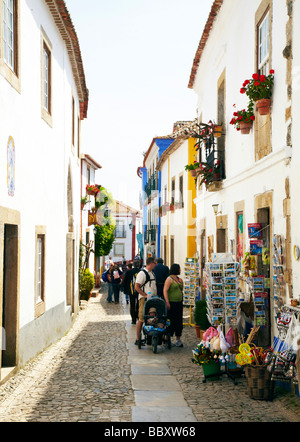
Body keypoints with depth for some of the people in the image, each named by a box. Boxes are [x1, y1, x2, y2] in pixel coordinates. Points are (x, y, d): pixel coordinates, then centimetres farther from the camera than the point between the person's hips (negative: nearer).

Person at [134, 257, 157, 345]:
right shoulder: (142, 273, -9)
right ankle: (138, 339, -2)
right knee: (141, 319, -7)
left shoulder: (152, 273, 18)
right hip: (144, 299, -8)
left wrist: (155, 296, 15)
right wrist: (146, 295, -20)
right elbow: (136, 287, -15)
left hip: (153, 299, 8)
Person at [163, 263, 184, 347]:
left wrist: (182, 283, 8)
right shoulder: (169, 279, -9)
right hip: (171, 303, -7)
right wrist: (167, 302, -19)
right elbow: (165, 291, -14)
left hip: (179, 303, 7)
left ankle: (178, 339, 12)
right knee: (171, 321, -4)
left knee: (179, 321, 7)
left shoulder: (179, 279, 14)